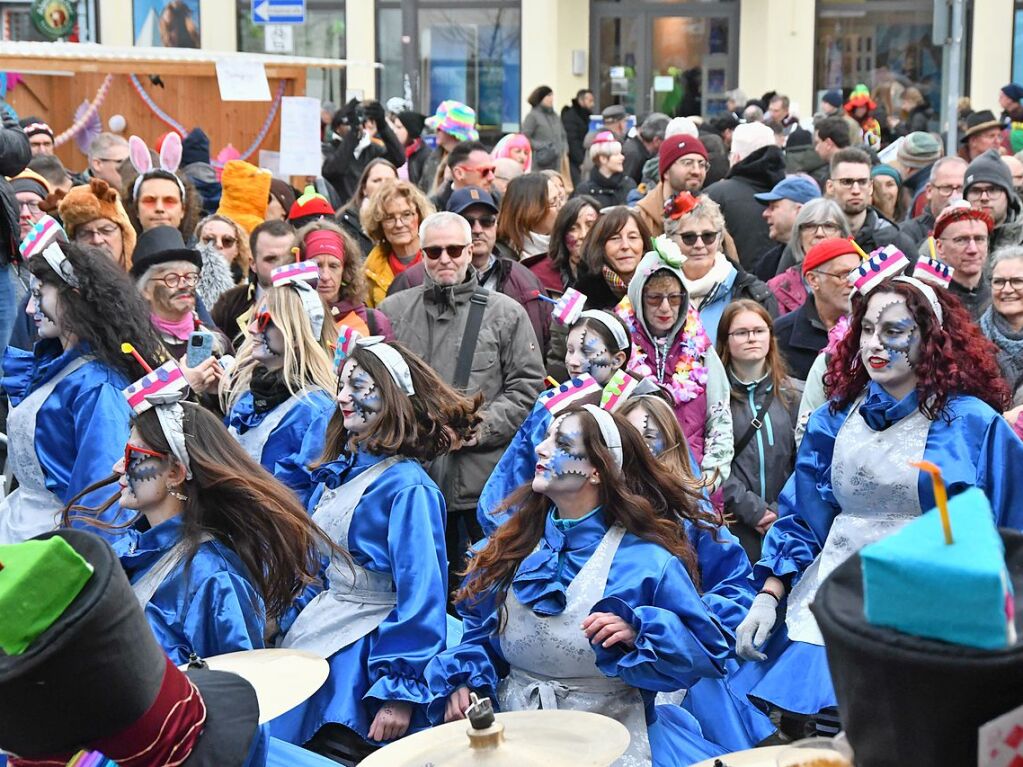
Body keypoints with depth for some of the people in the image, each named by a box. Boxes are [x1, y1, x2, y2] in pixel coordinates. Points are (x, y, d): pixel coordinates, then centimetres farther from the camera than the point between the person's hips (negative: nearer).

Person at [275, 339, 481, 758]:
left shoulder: (407, 486, -15)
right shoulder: (336, 473, 10)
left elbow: (420, 591, -19)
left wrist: (401, 690, -21)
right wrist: (287, 626, 19)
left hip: (364, 653, -8)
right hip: (313, 631, 8)